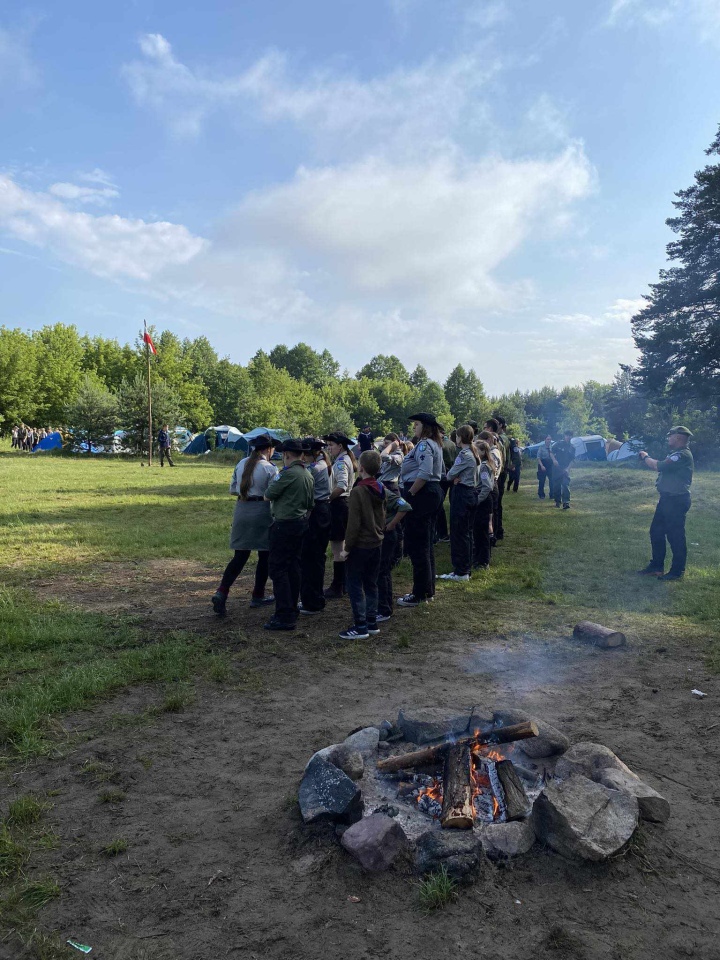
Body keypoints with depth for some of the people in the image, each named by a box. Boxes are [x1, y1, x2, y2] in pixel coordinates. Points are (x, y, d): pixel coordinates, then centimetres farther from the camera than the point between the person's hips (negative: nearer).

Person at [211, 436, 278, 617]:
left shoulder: (241, 464, 6)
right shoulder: (270, 468, -11)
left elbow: (233, 489, 12)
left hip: (242, 510, 5)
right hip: (261, 512, -5)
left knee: (240, 556, 9)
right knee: (265, 555, 12)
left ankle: (221, 592, -7)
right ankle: (258, 596, 20)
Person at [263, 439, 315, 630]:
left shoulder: (288, 473, -17)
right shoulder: (308, 475, 10)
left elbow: (269, 494, -11)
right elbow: (311, 503, 16)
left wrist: (267, 495, 10)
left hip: (285, 524, -9)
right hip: (301, 523, 9)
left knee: (278, 568, -5)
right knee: (293, 567, 15)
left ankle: (284, 617, -7)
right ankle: (292, 610, 23)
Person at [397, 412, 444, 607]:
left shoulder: (424, 445, -14)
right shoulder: (434, 444, 18)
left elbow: (424, 474, -26)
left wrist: (409, 493, -19)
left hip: (421, 494, -11)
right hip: (433, 491, 11)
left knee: (416, 544, -5)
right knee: (426, 543, 16)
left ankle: (420, 594, 0)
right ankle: (429, 589, 25)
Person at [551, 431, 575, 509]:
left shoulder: (572, 448, 7)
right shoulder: (559, 444, 0)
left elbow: (571, 460, 7)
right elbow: (551, 452, 2)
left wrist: (567, 468, -7)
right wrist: (554, 460, -14)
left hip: (565, 468, 1)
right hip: (556, 467, -1)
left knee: (565, 485, -14)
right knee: (556, 485, 5)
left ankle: (566, 503, -20)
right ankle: (557, 501, 22)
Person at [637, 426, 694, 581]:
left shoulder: (683, 455, -18)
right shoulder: (676, 454, 17)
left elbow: (659, 466, -24)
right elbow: (661, 466, 17)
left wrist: (645, 457, -9)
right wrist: (647, 458, 6)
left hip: (676, 501, -11)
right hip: (667, 499, 11)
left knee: (675, 536, -2)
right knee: (656, 532, 14)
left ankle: (677, 572, 7)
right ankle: (657, 566, 23)